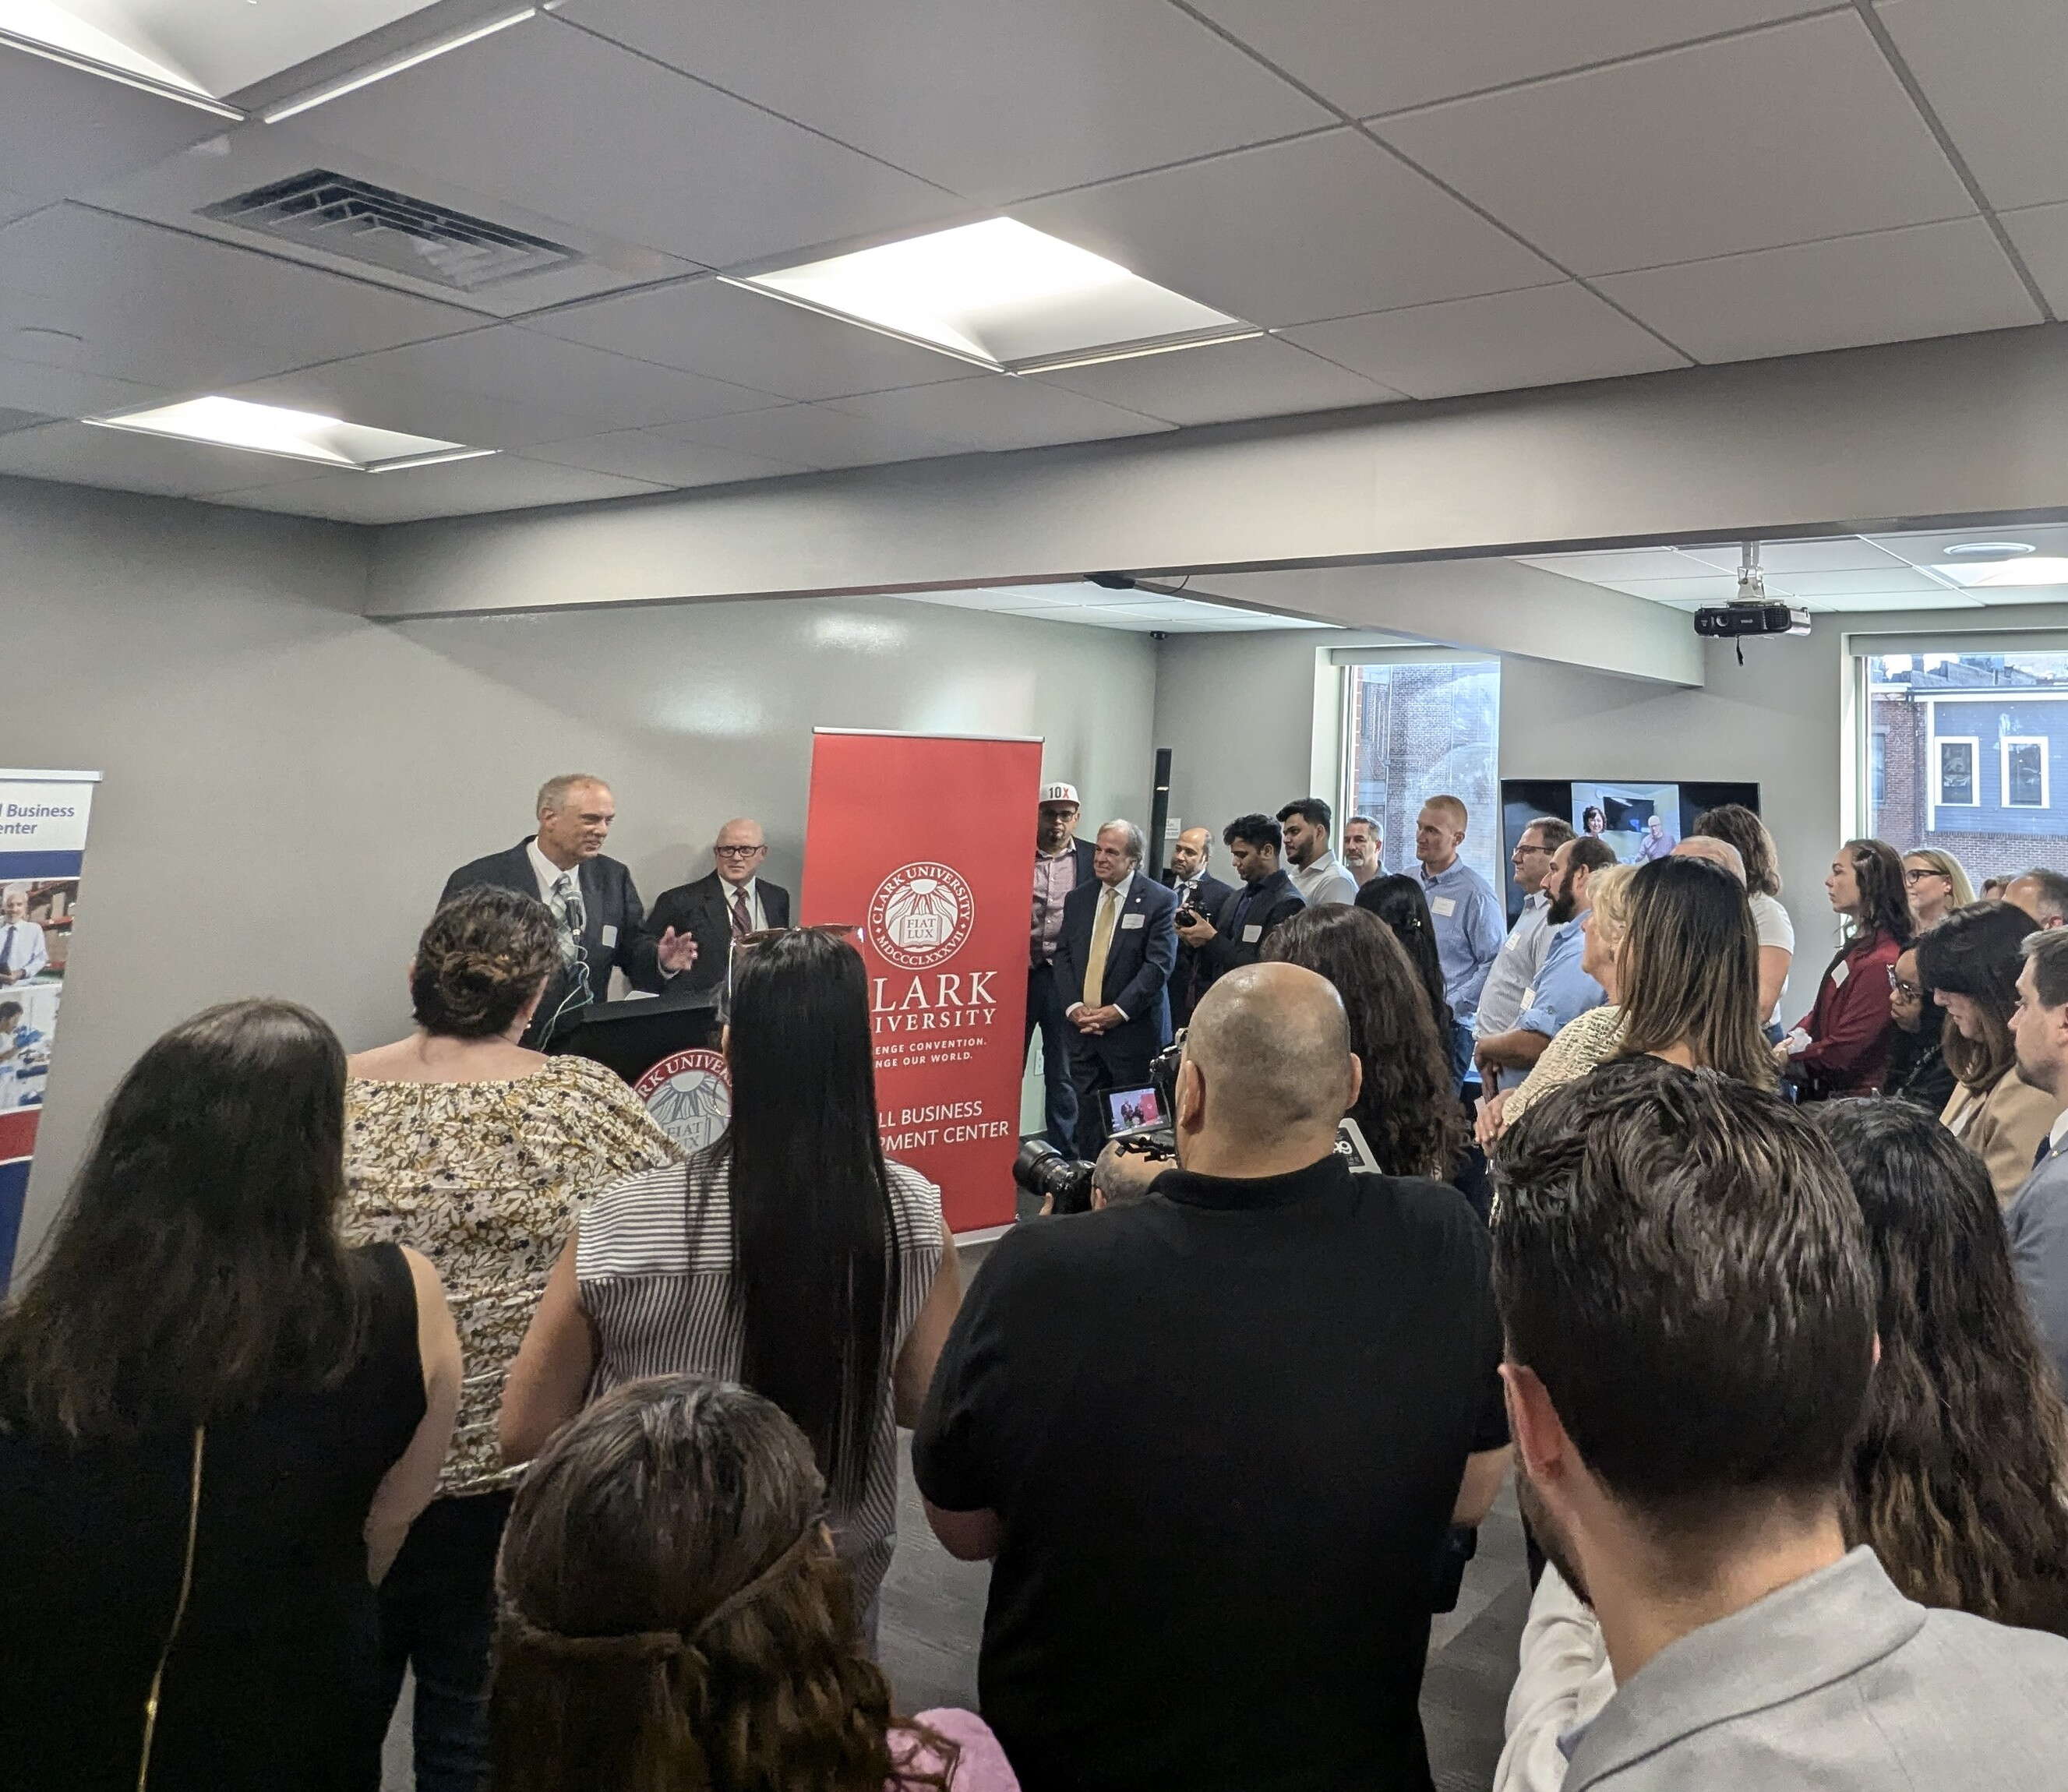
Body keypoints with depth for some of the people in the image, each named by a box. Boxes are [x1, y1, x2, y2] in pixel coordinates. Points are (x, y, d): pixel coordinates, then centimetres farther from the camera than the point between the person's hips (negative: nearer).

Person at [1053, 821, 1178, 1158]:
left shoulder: (1160, 901, -4)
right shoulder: (1077, 899, 12)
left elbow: (1159, 964, -11)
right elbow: (1063, 957, 9)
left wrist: (1118, 1011, -16)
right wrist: (1073, 1007, -6)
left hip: (1134, 1032, -4)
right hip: (1083, 1029, 5)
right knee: (1088, 1118, 8)